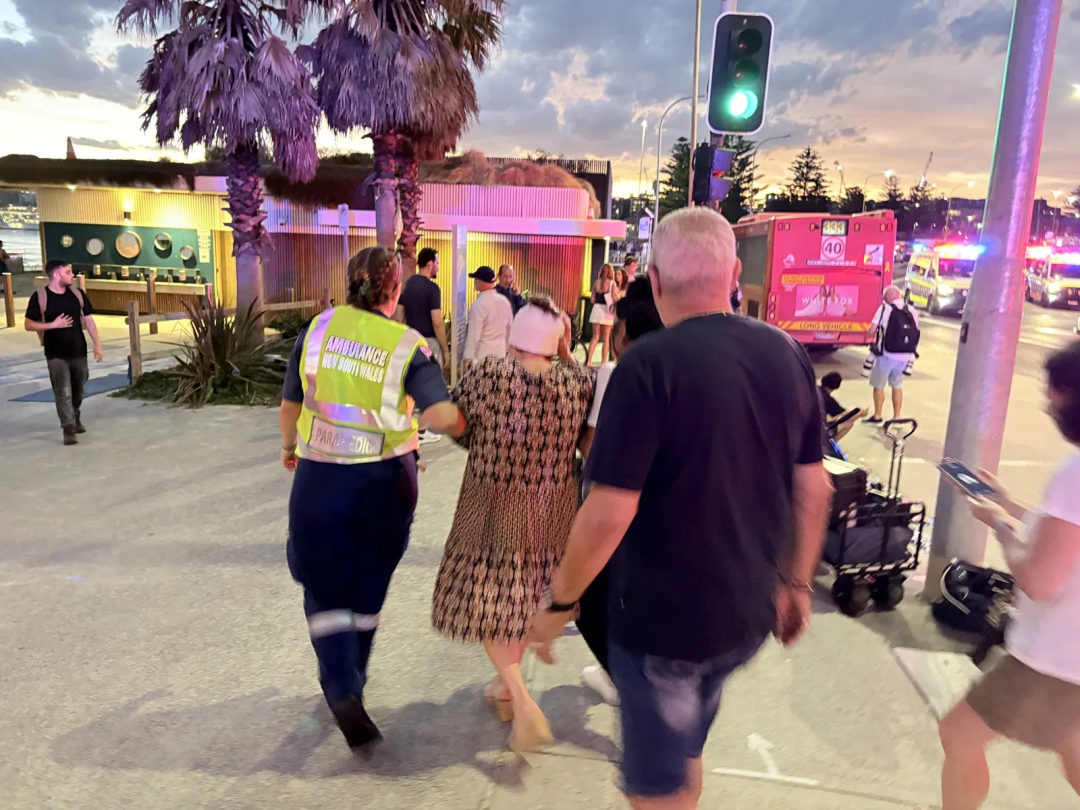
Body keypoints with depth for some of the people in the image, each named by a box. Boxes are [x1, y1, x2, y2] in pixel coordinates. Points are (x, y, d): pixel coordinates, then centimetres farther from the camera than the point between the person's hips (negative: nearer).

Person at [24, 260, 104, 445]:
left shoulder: (77, 293, 1)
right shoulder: (40, 297, -9)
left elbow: (88, 320, 6)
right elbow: (29, 325, -6)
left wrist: (97, 345, 1)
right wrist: (53, 324, -20)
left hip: (79, 351, 4)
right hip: (56, 355, -4)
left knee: (78, 390, 16)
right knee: (63, 393, -5)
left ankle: (76, 419, 38)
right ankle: (68, 429, 0)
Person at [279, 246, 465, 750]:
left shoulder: (319, 328, -3)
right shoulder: (407, 346, -9)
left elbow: (290, 406, 5)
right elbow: (442, 417, -23)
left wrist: (289, 446, 23)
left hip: (320, 477, 0)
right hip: (385, 480, 0)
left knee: (326, 590, 14)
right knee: (367, 589, 20)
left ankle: (342, 693, -3)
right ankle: (350, 681, 38)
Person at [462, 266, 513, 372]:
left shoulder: (479, 304, -16)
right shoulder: (504, 301, 5)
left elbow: (474, 333, -16)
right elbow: (509, 327, 13)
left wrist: (468, 356, -12)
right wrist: (507, 347, 24)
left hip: (482, 353, -6)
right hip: (500, 351, 6)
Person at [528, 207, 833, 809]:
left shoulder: (649, 364, -21)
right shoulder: (787, 354, -2)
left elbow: (611, 511, -23)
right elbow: (813, 486, 4)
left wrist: (559, 601, -9)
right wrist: (797, 583, 17)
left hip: (661, 615, -6)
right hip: (750, 612, 6)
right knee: (685, 757, 29)